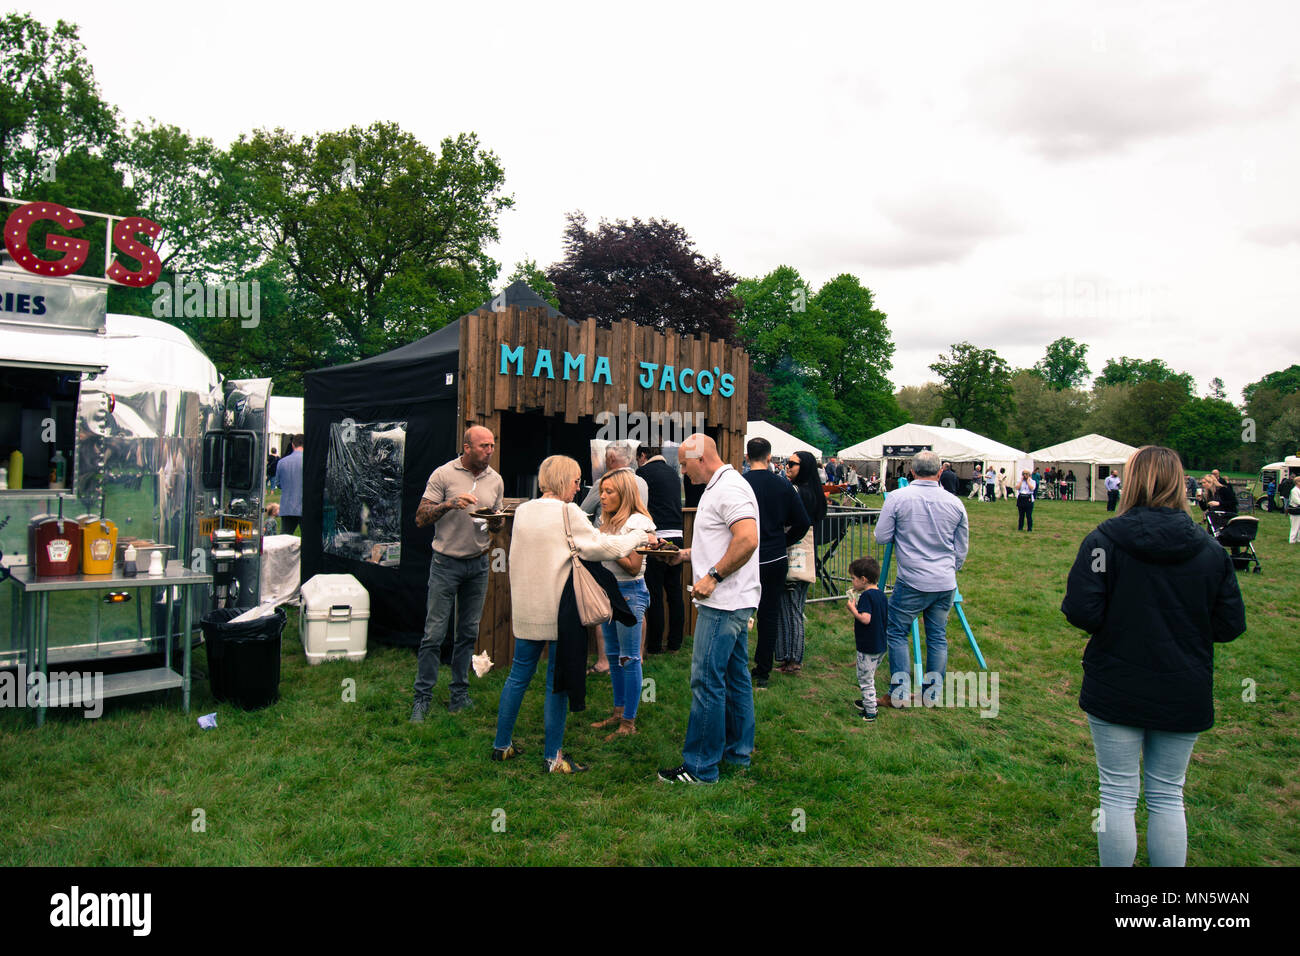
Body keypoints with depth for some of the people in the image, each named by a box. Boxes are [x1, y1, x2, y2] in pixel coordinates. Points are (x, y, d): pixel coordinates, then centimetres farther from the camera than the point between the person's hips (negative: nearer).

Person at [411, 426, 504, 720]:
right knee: (434, 632, -3)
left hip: (478, 564, 4)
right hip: (446, 563, -4)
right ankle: (422, 698, 7)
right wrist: (450, 503, -23)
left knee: (469, 632, 10)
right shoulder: (443, 475, -6)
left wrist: (495, 522, -6)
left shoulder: (495, 480, 7)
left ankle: (460, 693, 22)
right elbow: (421, 518, -9)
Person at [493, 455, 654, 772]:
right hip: (557, 610, -6)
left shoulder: (523, 511, 7)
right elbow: (605, 547, -10)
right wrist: (641, 536, 4)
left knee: (519, 675, 16)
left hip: (525, 608, 6)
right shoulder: (567, 512, -12)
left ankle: (502, 744, 25)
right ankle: (552, 756, 11)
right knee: (557, 681, 3)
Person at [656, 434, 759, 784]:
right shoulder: (718, 487, 18)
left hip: (723, 603, -11)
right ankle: (738, 750, 28)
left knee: (706, 680, -6)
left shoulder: (729, 489, -16)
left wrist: (713, 576, -22)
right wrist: (685, 554, 16)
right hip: (732, 601, 11)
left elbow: (747, 539, -27)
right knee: (734, 675, 17)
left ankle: (700, 766, 1)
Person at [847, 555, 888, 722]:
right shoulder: (881, 594, 8)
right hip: (880, 646, 9)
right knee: (868, 677, 24)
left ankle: (870, 712, 4)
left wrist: (853, 609, -16)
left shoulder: (866, 596, -20)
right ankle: (869, 701, 35)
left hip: (868, 647, -9)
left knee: (865, 679, 0)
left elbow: (866, 619, -30)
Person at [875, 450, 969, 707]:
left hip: (912, 582, -4)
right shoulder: (955, 504, 2)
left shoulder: (897, 498, -9)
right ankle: (933, 693, 22)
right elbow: (961, 550, 9)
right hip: (945, 584, 4)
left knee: (897, 632, 8)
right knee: (938, 637, 14)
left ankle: (900, 693, 7)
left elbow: (882, 537, -4)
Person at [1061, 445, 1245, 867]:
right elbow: (1230, 625, -2)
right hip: (1184, 696, 3)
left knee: (1117, 794, 9)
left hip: (1116, 692, -2)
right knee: (1168, 796, 15)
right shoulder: (1210, 549, -5)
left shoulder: (1104, 539, -14)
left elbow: (1081, 613, -20)